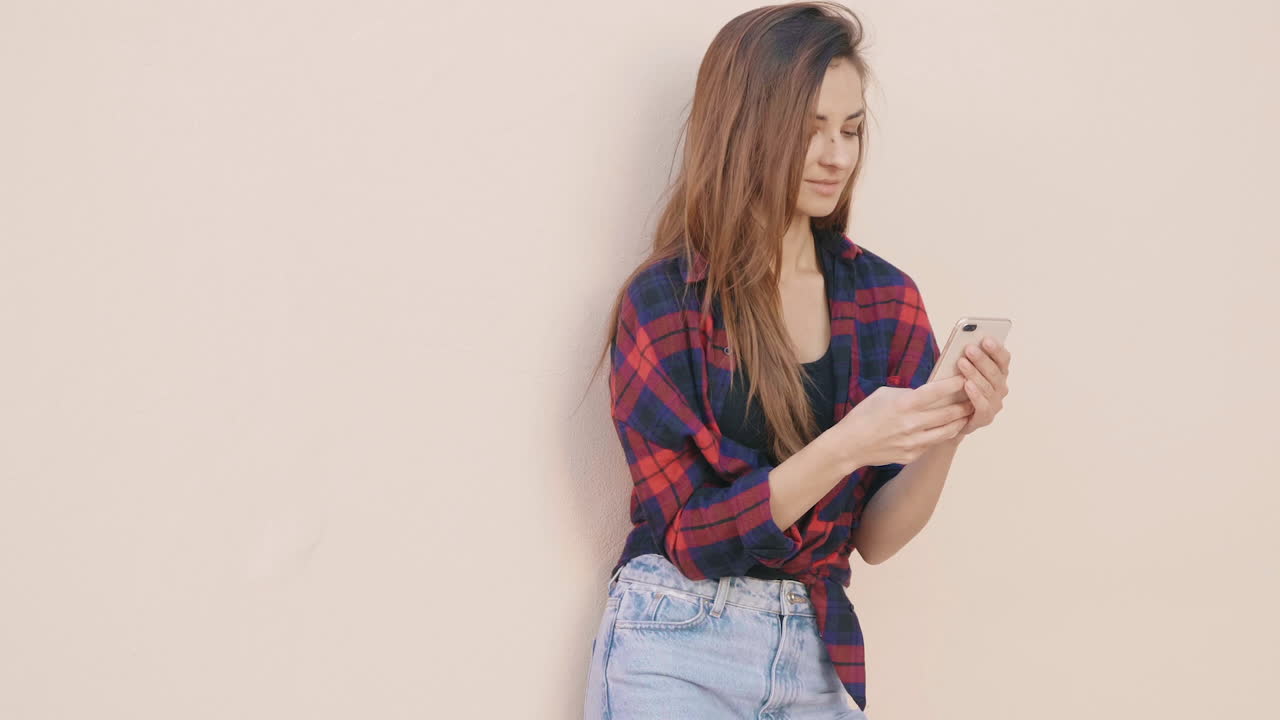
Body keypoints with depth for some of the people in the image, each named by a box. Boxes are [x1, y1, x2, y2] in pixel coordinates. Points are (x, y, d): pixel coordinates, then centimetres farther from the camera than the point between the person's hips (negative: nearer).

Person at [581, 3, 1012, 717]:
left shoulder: (887, 298, -1)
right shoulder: (661, 302, -10)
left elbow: (874, 537, 0)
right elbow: (692, 537, -13)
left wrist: (946, 437, -17)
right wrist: (842, 449, -25)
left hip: (821, 653, 4)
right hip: (677, 653, -3)